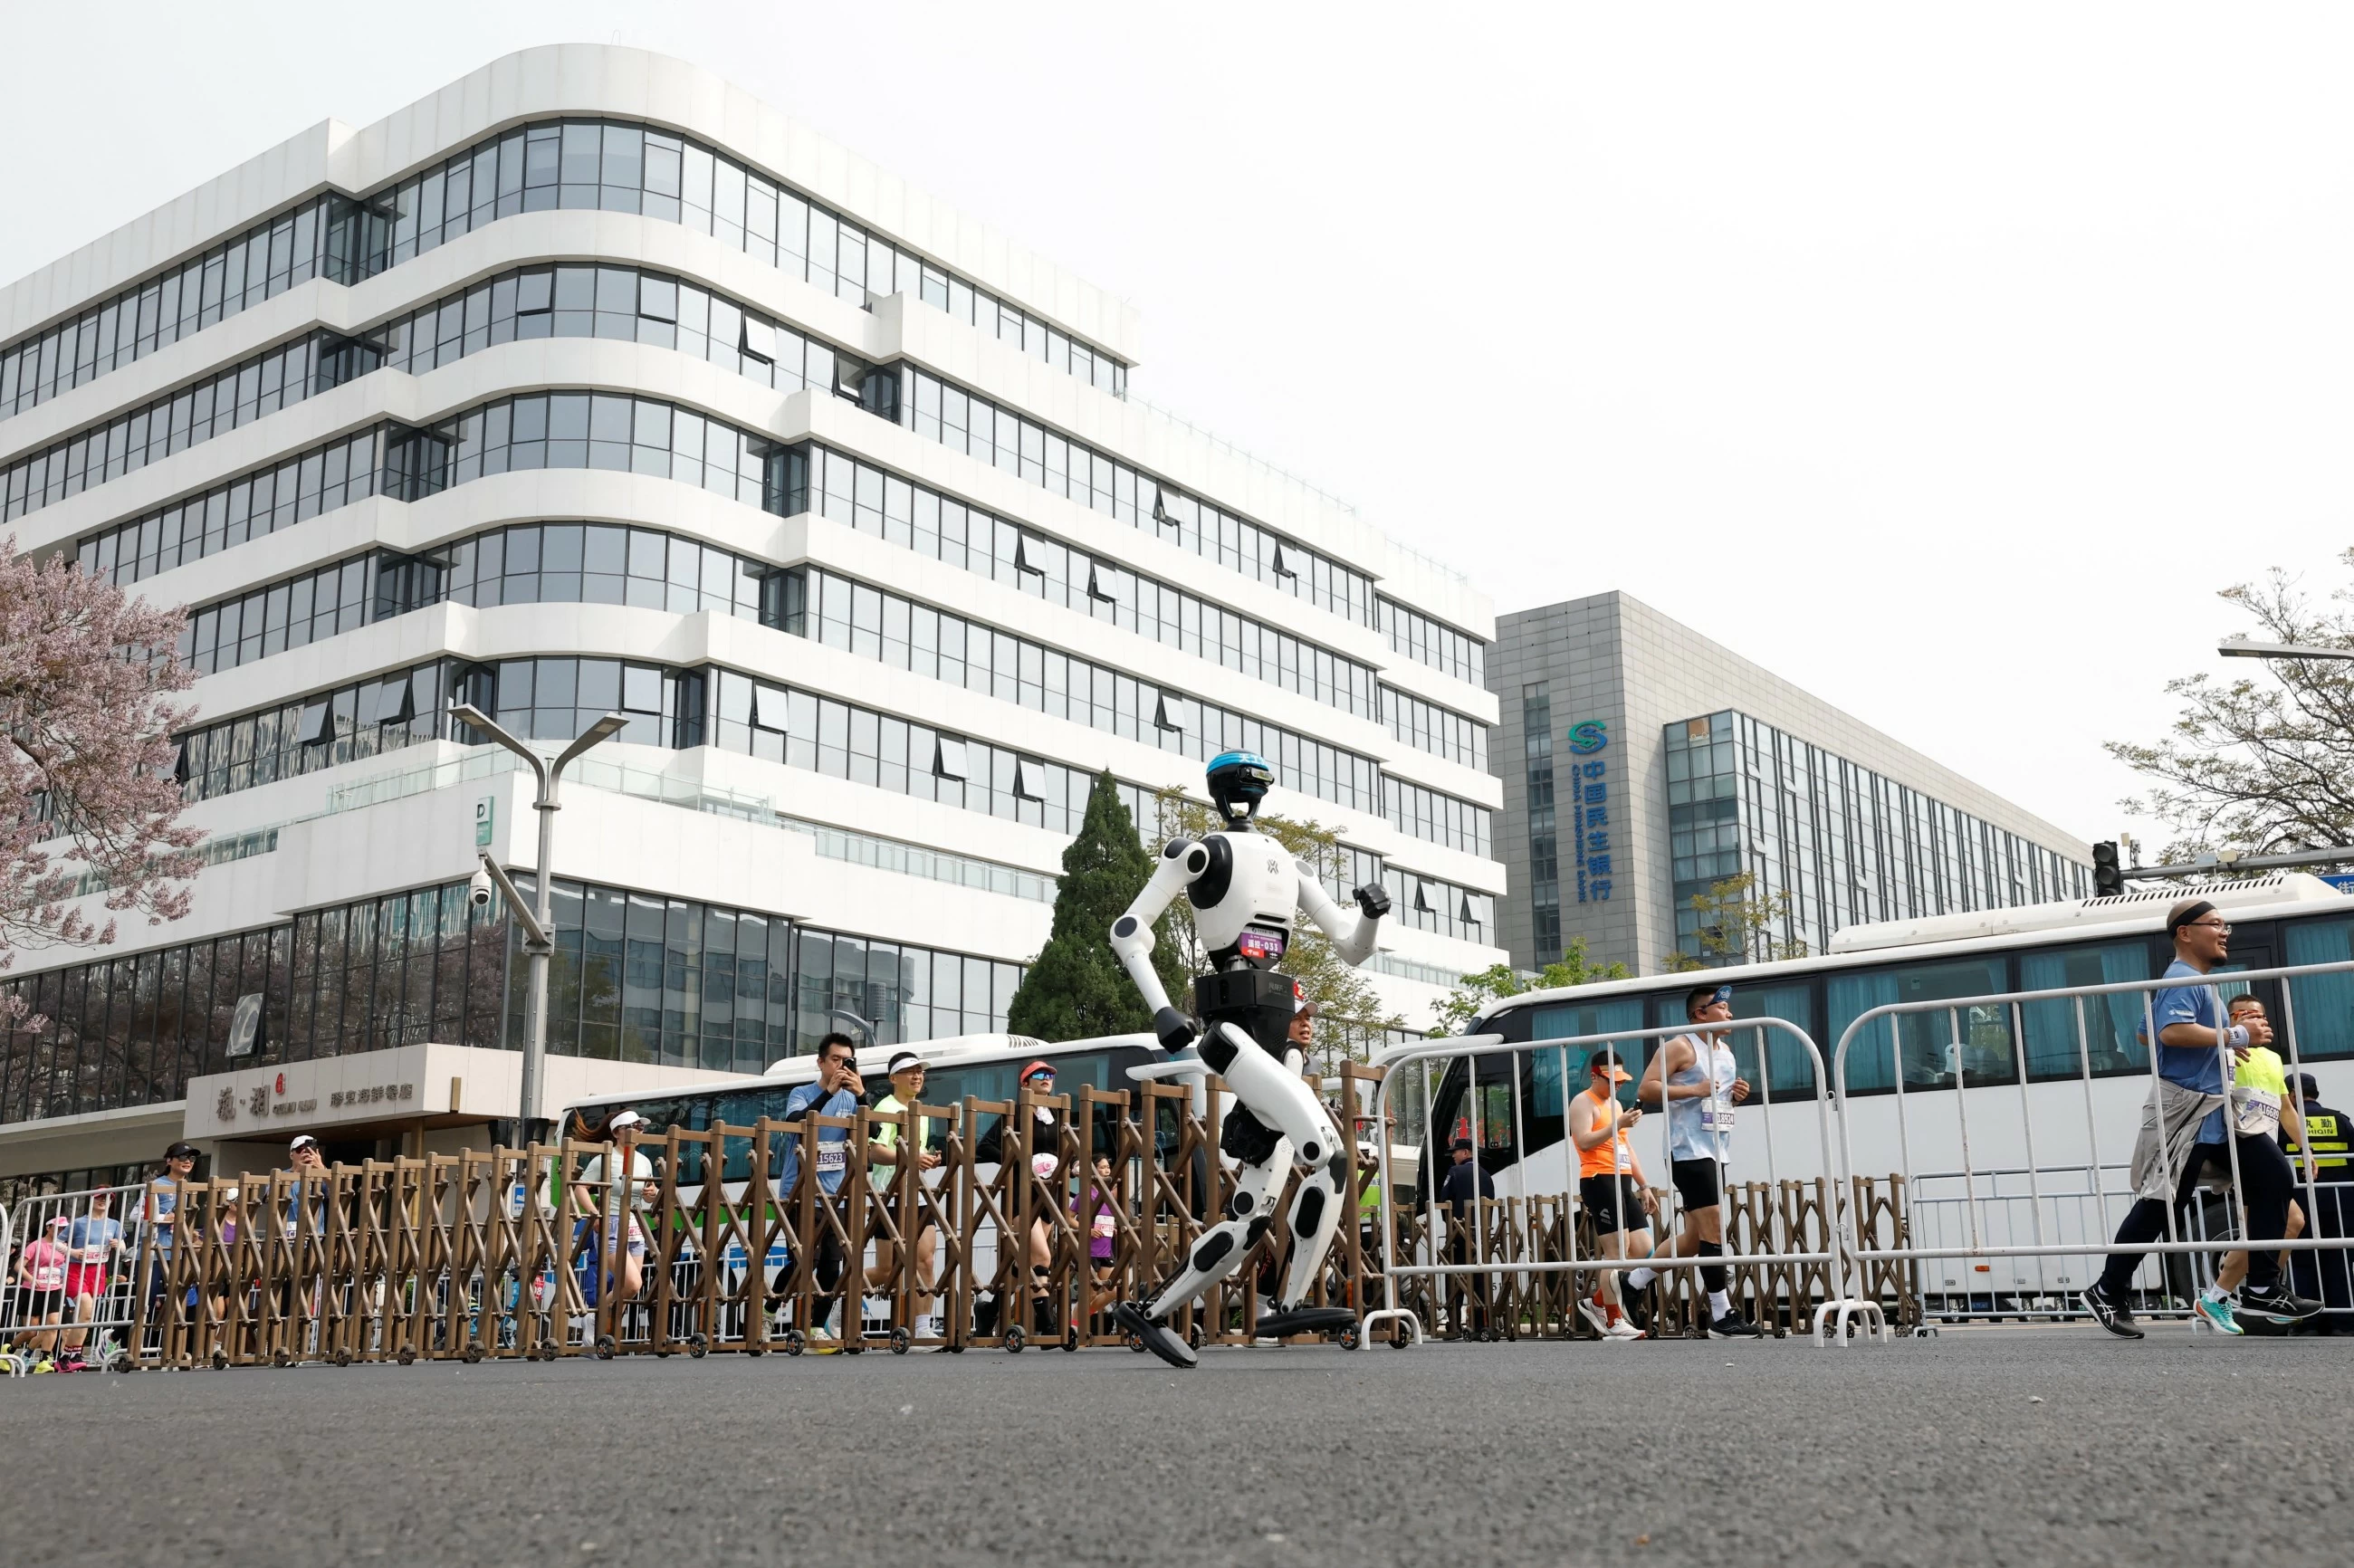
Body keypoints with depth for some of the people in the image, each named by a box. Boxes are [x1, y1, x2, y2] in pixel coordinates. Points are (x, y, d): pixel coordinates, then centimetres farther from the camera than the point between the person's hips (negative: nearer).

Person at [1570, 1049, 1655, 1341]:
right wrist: (1617, 1125, -25)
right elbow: (1584, 1142, -18)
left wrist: (1644, 1186, 24)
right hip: (1599, 1182, -9)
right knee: (1618, 1251, -12)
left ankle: (1597, 1302, 13)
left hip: (1623, 1183, 9)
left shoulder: (1615, 1104, 24)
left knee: (1643, 1249, 2)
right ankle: (1614, 1322, -8)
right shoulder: (1583, 1103, -3)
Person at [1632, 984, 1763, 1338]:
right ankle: (1721, 1316, -7)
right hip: (1689, 1151, -9)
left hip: (1715, 1152, 9)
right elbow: (1646, 1089, -16)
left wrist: (1737, 1094, 6)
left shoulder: (1725, 1051, 17)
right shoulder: (1680, 1047, -9)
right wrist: (1694, 1090, -22)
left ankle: (1633, 1282, 25)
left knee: (1694, 1237, 11)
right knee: (1713, 1227, -12)